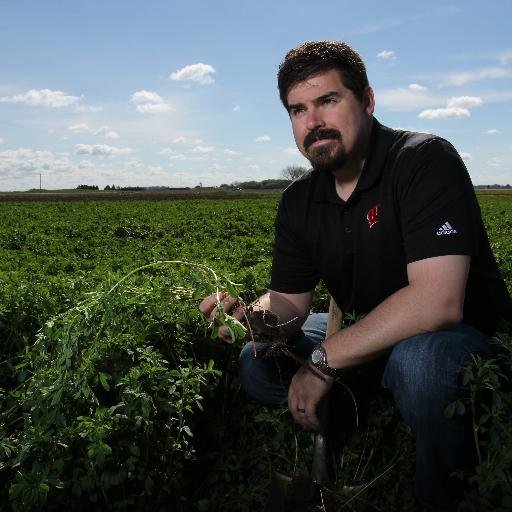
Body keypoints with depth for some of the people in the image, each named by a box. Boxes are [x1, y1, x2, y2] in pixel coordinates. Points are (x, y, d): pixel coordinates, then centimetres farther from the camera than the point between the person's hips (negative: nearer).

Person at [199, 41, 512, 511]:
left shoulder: (424, 161, -23)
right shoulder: (299, 203, -2)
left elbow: (437, 301, -34)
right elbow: (289, 301, 1)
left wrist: (323, 360, -29)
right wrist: (249, 316, -23)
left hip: (470, 338, -6)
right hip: (374, 340, 7)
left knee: (417, 359, -39)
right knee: (258, 358, -2)